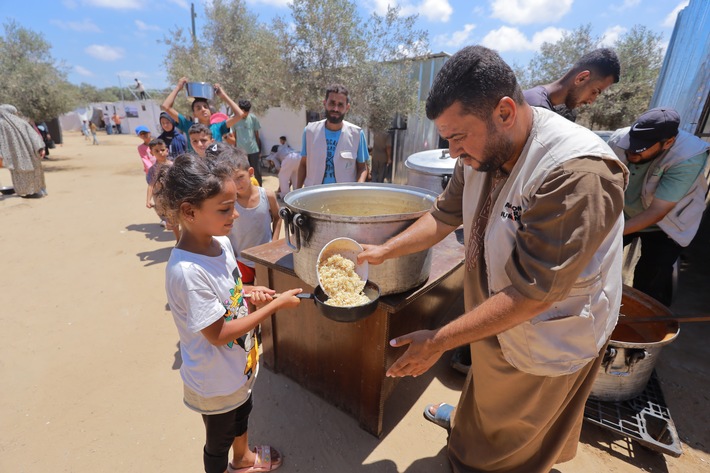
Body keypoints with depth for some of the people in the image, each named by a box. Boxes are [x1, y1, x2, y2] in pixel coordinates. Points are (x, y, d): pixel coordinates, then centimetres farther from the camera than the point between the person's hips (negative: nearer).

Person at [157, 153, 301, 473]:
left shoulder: (219, 241, -11)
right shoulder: (186, 271, -35)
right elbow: (218, 334, -28)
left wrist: (249, 292, -12)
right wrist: (275, 305, -26)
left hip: (239, 364, 8)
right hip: (215, 381, -8)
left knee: (242, 414, 34)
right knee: (218, 441, 22)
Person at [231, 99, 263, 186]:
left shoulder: (253, 118, 1)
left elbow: (257, 135, 8)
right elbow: (233, 136, 2)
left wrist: (259, 150, 10)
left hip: (254, 150, 1)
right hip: (240, 151, -1)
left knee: (257, 172, 6)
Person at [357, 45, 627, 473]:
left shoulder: (579, 174, -36)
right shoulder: (483, 150, -12)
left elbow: (530, 294, -34)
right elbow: (446, 215, 0)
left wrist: (438, 342, -28)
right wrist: (385, 250, -7)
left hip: (547, 346, -6)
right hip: (493, 319, 7)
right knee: (486, 390, 36)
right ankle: (468, 420, 65)